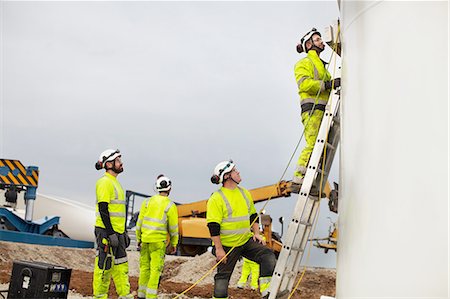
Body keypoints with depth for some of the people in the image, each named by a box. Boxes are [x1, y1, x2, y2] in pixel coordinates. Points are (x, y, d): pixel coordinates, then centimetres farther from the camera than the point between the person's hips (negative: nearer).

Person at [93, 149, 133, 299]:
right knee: (104, 265, -4)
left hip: (117, 232, 10)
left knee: (121, 266, 11)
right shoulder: (105, 182, -12)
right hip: (106, 232, -10)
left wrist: (123, 232, 21)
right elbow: (103, 209, -18)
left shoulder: (115, 182, 18)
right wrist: (110, 233, -21)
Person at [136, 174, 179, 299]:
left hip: (145, 239, 4)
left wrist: (138, 238, 16)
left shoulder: (147, 202, 4)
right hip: (159, 241, -4)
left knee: (144, 267, 14)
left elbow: (140, 221, 6)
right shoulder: (170, 206, -6)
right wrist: (174, 244, 9)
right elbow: (173, 227, -2)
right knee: (155, 269, -1)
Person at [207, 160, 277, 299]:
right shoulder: (216, 199, -14)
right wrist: (219, 249, -18)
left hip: (246, 241, 5)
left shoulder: (245, 193, 7)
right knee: (223, 277, 5)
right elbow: (213, 226, -16)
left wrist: (256, 233, 8)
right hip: (226, 245, -5)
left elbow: (253, 215, 20)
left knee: (268, 256, -13)